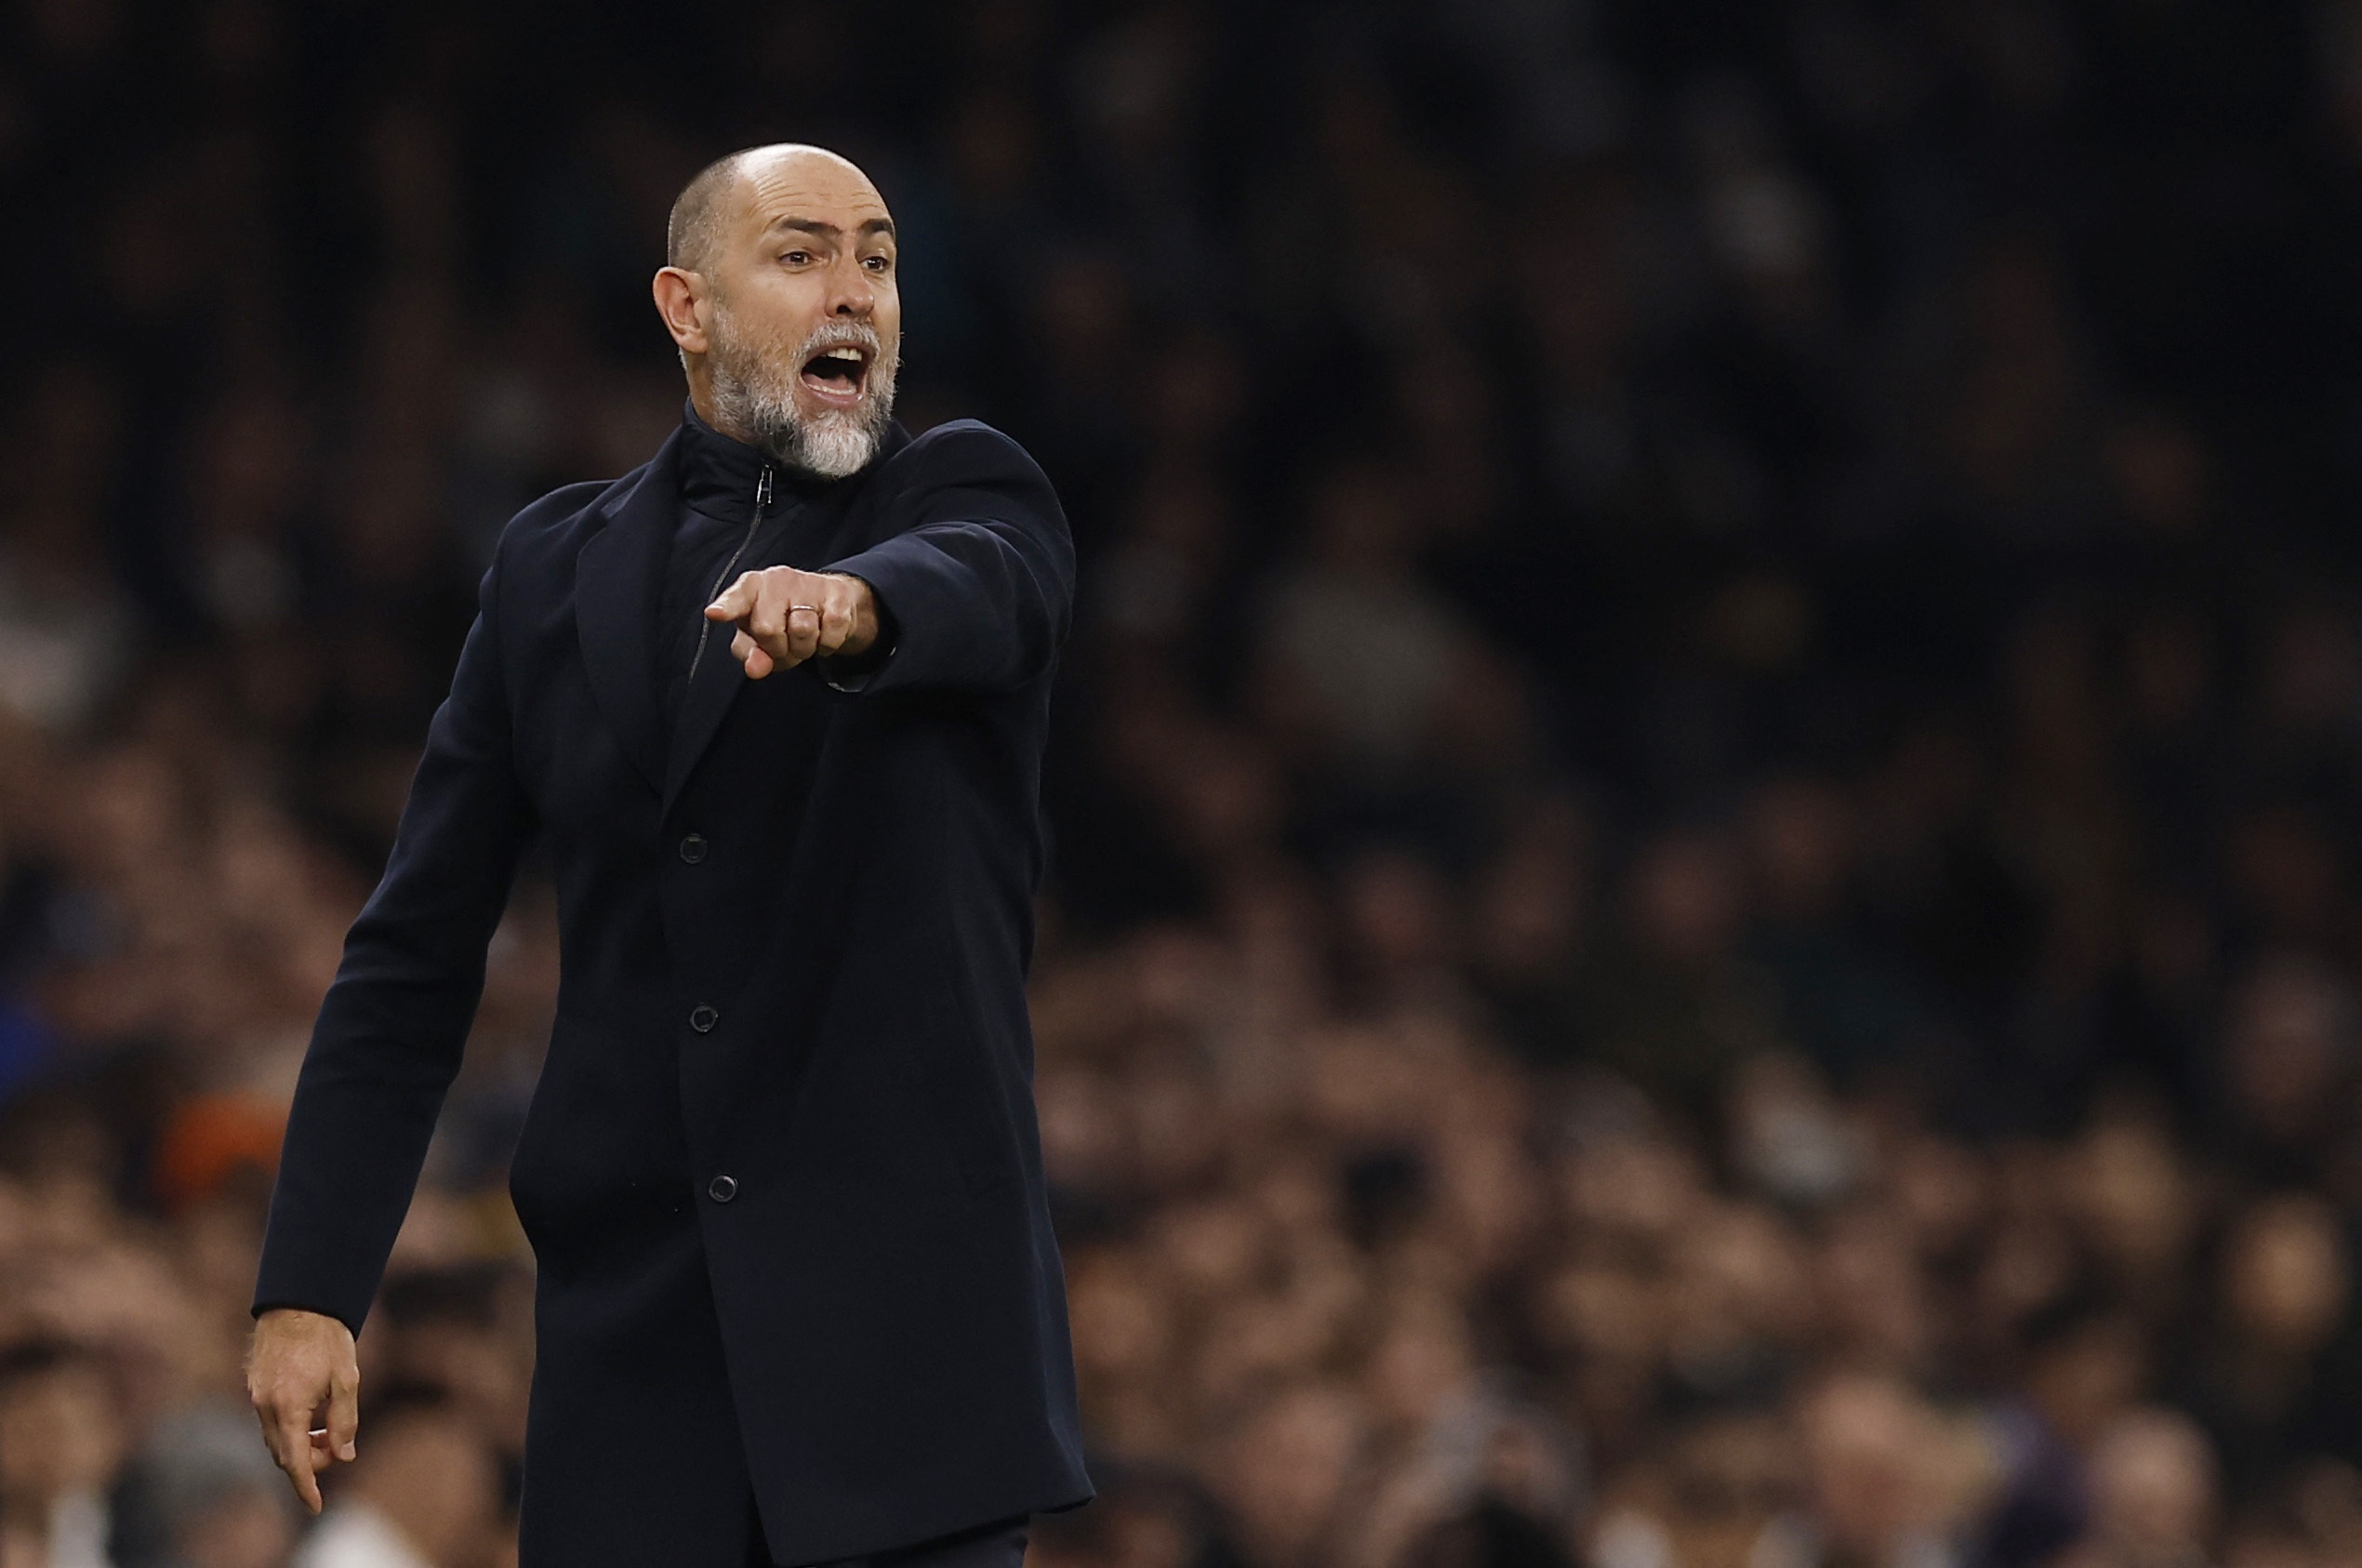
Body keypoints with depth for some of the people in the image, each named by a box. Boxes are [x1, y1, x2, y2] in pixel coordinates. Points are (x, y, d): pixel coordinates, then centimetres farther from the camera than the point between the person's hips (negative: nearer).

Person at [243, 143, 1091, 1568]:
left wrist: (849, 599, -46)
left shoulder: (967, 495, 6)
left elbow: (969, 591, -21)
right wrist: (310, 1288, 4)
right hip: (634, 1328, 3)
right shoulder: (556, 570, 13)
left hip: (910, 1318, -3)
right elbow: (414, 956, 13)